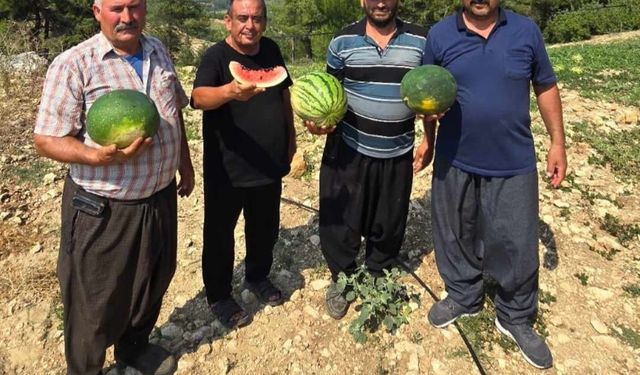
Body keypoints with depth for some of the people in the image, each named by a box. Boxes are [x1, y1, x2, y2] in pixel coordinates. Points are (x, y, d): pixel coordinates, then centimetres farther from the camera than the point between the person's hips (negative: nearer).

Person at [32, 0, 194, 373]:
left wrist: (185, 164, 18)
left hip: (160, 197, 6)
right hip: (102, 209, -6)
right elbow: (47, 139, -15)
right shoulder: (73, 64, -15)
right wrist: (100, 156, -33)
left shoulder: (158, 51, 6)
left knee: (154, 282, 23)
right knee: (96, 301, 11)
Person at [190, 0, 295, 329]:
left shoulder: (271, 50, 3)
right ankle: (219, 296, 29)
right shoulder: (216, 57, -15)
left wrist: (291, 137, 17)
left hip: (270, 165, 6)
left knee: (265, 228, 20)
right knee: (220, 234, 9)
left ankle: (257, 277, 44)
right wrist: (230, 91, -54)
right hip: (227, 169, -5)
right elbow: (198, 97, -34)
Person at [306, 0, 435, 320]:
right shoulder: (342, 42, -1)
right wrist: (320, 121, -16)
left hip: (397, 153, 2)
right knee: (340, 220, 5)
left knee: (389, 224, 14)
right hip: (349, 150, -1)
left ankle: (377, 278, 39)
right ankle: (341, 280, 30)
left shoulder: (420, 41, 1)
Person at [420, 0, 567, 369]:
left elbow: (546, 87, 7)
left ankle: (516, 317, 30)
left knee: (518, 244, 7)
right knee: (456, 235, 16)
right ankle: (463, 297, 41)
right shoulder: (440, 34, -3)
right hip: (455, 161, 1)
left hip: (514, 163, 0)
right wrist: (428, 139, -10)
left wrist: (558, 142, 6)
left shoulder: (526, 30, -1)